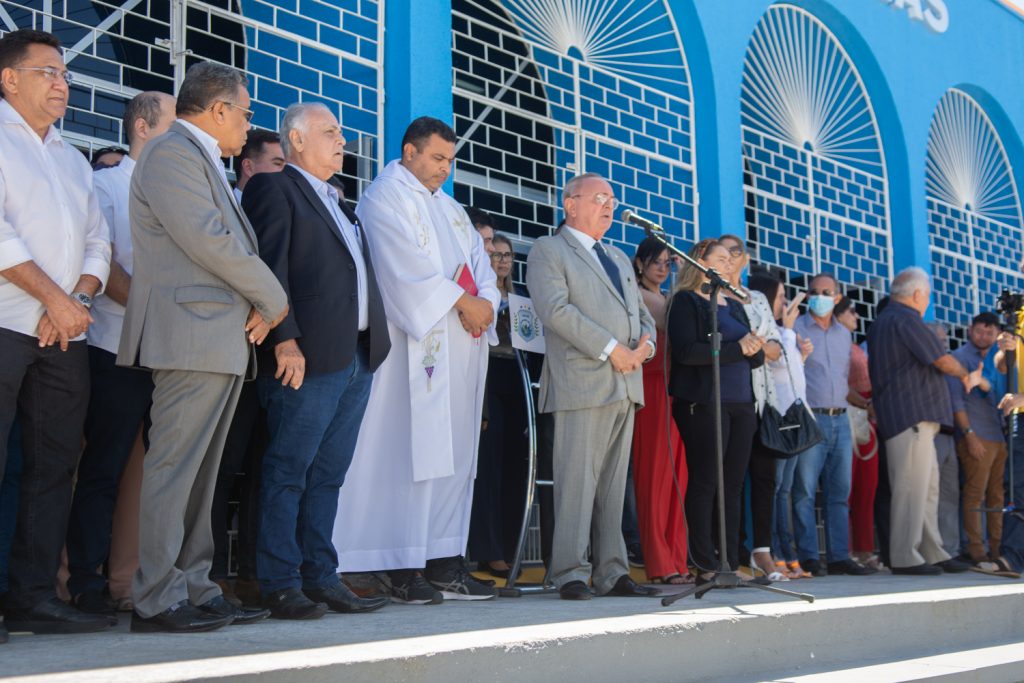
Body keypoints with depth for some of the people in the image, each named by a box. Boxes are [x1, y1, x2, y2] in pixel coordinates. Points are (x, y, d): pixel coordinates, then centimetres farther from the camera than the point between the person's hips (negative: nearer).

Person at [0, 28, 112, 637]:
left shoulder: (74, 160, 24)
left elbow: (97, 241, 17)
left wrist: (79, 298, -2)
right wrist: (53, 297, -12)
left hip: (66, 335, 7)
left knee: (54, 467, 5)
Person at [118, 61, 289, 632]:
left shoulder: (205, 161, 25)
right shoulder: (173, 152, -7)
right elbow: (208, 239, -17)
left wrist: (260, 306, 5)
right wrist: (273, 298, -7)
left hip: (225, 340, 10)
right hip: (193, 335, -10)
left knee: (200, 472, 10)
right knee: (174, 468, -8)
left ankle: (194, 590, 16)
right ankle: (157, 600, -3)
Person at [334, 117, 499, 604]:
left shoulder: (449, 206, 25)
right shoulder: (386, 196, 0)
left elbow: (478, 258, 15)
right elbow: (408, 264, -13)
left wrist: (487, 300, -5)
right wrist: (462, 301, -14)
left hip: (461, 348, 8)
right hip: (418, 344, -8)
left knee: (454, 454, 4)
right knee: (412, 452, -9)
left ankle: (445, 563, 7)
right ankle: (405, 568, -6)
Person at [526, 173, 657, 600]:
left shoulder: (619, 259, 27)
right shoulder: (547, 251, 2)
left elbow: (642, 312, 24)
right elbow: (556, 310, -13)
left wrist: (645, 344, 0)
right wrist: (611, 349, -16)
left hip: (626, 386, 7)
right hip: (582, 384, -7)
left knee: (614, 485, 7)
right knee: (577, 481, -8)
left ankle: (611, 573, 11)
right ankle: (571, 575, -3)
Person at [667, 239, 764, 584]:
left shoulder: (734, 305, 22)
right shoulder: (686, 301, 0)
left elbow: (756, 357, 19)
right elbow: (686, 351, -14)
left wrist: (755, 349, -5)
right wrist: (736, 349, -13)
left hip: (741, 404, 7)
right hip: (703, 403, -7)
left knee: (733, 485, 5)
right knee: (704, 483, -6)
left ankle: (731, 563, 8)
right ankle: (706, 565, -4)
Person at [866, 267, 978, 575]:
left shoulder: (882, 321, 20)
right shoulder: (906, 319, -11)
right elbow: (942, 359, -9)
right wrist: (967, 376, 11)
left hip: (909, 416, 11)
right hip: (912, 415, -11)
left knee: (928, 488, 13)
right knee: (912, 487, -9)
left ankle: (933, 554, 17)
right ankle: (905, 557, -7)